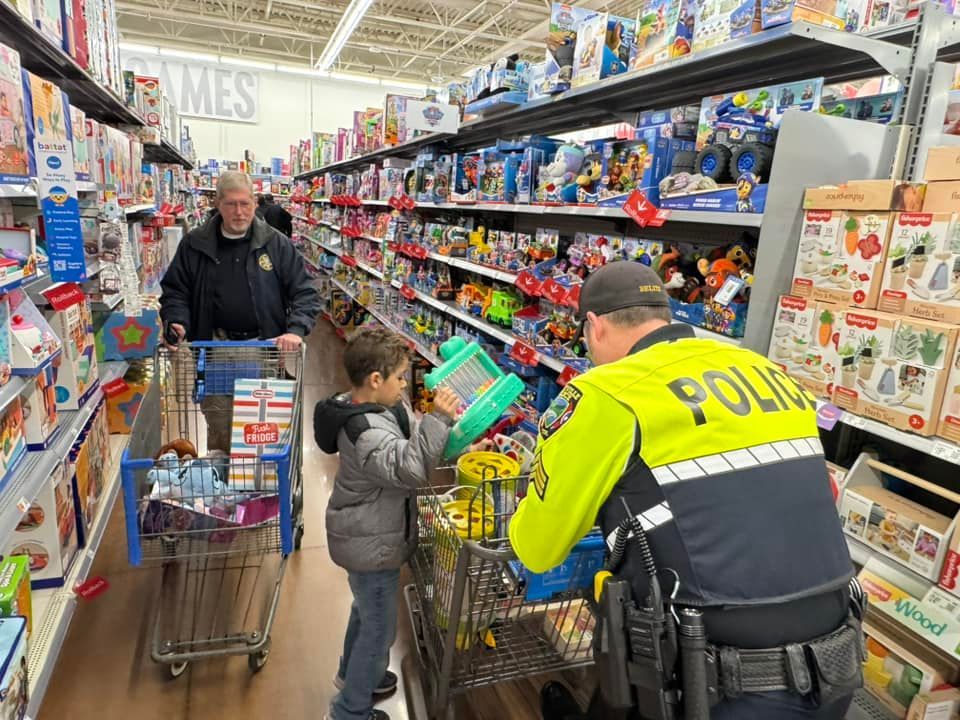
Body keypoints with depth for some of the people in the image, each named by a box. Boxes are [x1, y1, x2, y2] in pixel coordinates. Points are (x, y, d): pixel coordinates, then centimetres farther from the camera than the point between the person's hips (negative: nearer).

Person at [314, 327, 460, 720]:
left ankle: (352, 673, 54)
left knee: (366, 608, 31)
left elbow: (410, 438, 11)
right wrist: (438, 419, -48)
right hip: (372, 545, -10)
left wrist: (441, 422, -3)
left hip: (368, 536, 10)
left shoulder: (377, 407, -3)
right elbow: (409, 467, -45)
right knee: (379, 628, 9)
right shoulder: (366, 432, -33)